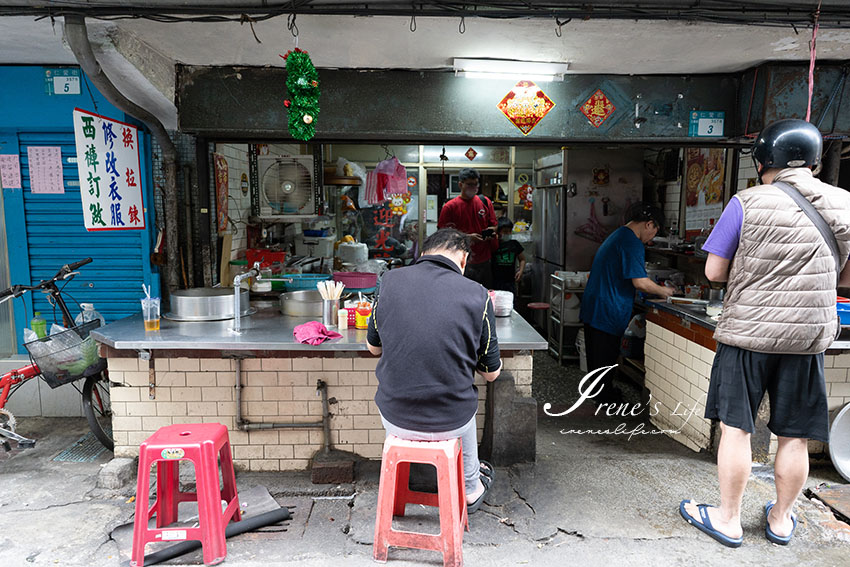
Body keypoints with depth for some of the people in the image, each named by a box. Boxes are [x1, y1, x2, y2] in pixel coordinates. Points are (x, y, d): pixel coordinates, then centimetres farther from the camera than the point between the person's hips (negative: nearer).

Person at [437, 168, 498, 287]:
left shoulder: (485, 202, 8)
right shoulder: (449, 207, -5)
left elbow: (494, 225, 16)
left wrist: (491, 231, -8)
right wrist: (467, 237, -17)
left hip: (484, 261, 4)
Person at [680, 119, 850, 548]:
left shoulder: (747, 203, -8)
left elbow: (714, 272, -6)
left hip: (747, 333, -3)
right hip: (808, 336, 4)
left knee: (736, 427, 6)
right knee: (795, 436, 14)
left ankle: (728, 520, 18)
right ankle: (780, 519, 30)